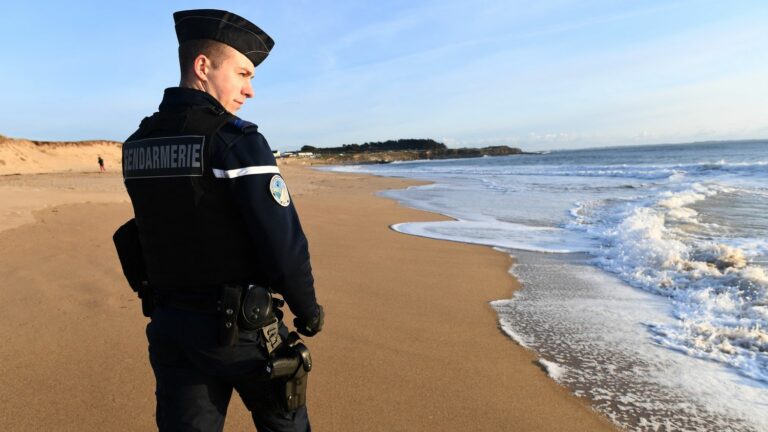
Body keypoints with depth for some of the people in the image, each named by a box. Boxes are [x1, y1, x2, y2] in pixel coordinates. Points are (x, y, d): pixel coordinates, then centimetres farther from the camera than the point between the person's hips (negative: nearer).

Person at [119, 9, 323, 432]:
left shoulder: (136, 145, 5)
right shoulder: (236, 140, -17)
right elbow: (283, 242, -19)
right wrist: (308, 311, -6)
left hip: (169, 326, 6)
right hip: (240, 328, -5)